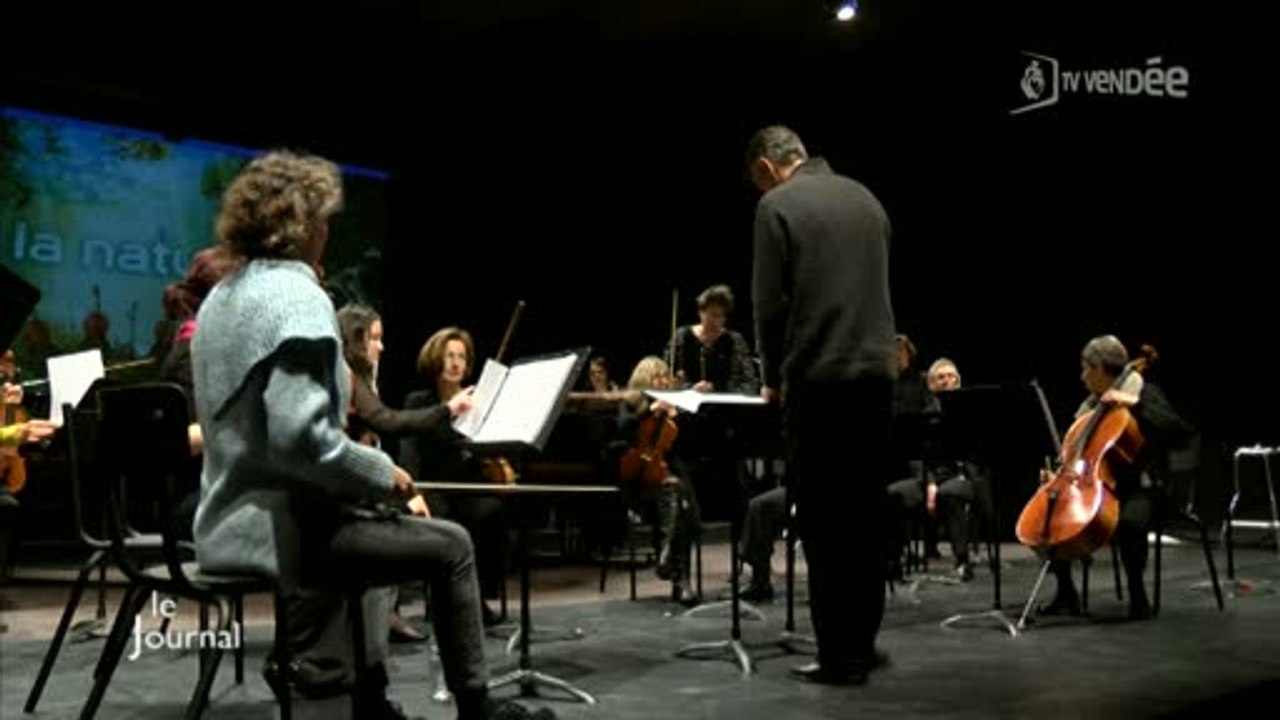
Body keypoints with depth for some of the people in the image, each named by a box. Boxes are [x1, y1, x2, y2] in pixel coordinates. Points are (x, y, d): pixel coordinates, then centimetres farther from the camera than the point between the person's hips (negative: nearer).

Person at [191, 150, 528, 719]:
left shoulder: (221, 297, 11)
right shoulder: (297, 297, -18)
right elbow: (300, 436, -28)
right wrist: (384, 474, -13)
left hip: (229, 522, 10)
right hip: (281, 525, -10)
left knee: (367, 523, 33)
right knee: (451, 546, 5)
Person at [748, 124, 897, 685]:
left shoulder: (777, 205, -5)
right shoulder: (865, 198, 15)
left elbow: (770, 305, -8)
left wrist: (773, 378, 6)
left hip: (819, 379, -6)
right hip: (876, 373, 6)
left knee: (824, 522, 0)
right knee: (866, 516, 13)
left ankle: (840, 655, 4)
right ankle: (863, 643, 20)